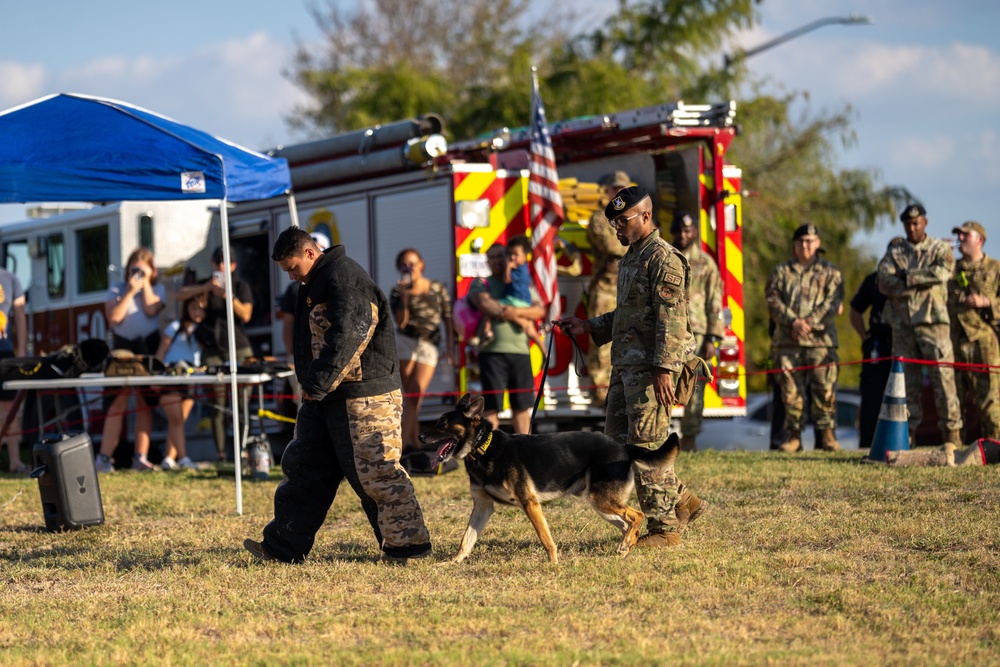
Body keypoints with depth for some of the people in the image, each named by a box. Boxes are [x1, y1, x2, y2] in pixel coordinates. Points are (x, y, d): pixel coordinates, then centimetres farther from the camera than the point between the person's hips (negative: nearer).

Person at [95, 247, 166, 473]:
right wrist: (130, 292, -10)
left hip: (148, 347, 2)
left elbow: (151, 309, -11)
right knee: (118, 401, -10)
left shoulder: (157, 289, 9)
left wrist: (145, 284, -4)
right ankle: (104, 457, -13)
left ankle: (141, 457, 5)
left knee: (145, 403, 2)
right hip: (122, 348, -1)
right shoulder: (117, 290, 6)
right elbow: (114, 317, -10)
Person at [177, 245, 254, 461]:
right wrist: (204, 288, -13)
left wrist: (228, 296, -17)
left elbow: (246, 315, -3)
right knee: (217, 405, -4)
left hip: (239, 348, -1)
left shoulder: (241, 286, 10)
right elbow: (180, 295, 2)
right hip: (212, 351, 1)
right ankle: (221, 453, -4)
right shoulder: (206, 285, 15)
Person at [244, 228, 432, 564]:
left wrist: (318, 383, -26)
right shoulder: (317, 282, 18)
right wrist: (313, 387, 19)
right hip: (327, 397, 11)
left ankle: (409, 543, 0)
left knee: (374, 472, -8)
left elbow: (346, 337, -26)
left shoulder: (343, 278, -16)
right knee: (304, 467, 11)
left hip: (363, 397, -11)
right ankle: (283, 546, 16)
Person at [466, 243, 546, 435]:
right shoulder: (481, 284, 11)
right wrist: (514, 316, -7)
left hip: (520, 350, 3)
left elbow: (539, 311, 5)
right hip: (492, 352, -3)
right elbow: (484, 304, -10)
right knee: (491, 405, -6)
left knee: (522, 405, 6)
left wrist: (517, 312, -13)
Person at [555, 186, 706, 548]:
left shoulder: (663, 259, -12)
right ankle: (682, 502, 20)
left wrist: (664, 369, -24)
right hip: (625, 365, 10)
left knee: (646, 444, -8)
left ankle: (664, 528, 0)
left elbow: (671, 319, -19)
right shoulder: (631, 258, 19)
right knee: (618, 438, 12)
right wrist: (589, 326, 18)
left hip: (650, 368, -10)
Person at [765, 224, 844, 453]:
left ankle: (826, 434, 1)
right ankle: (794, 435, 5)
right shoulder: (781, 272, 16)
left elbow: (832, 303, 0)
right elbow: (773, 301, 4)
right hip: (787, 341, 1)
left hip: (821, 340, -1)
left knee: (825, 389, -6)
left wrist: (809, 322, -13)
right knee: (791, 390, -1)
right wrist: (793, 321, -12)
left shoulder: (830, 273, 12)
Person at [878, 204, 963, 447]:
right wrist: (923, 281, -10)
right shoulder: (893, 252, 14)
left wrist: (907, 277, -9)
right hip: (903, 324, 2)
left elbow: (943, 271, -12)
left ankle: (952, 431, -5)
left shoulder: (940, 249, 9)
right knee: (907, 380, 4)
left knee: (943, 376, -8)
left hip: (933, 321, -2)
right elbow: (885, 282, -4)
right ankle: (908, 432, 9)